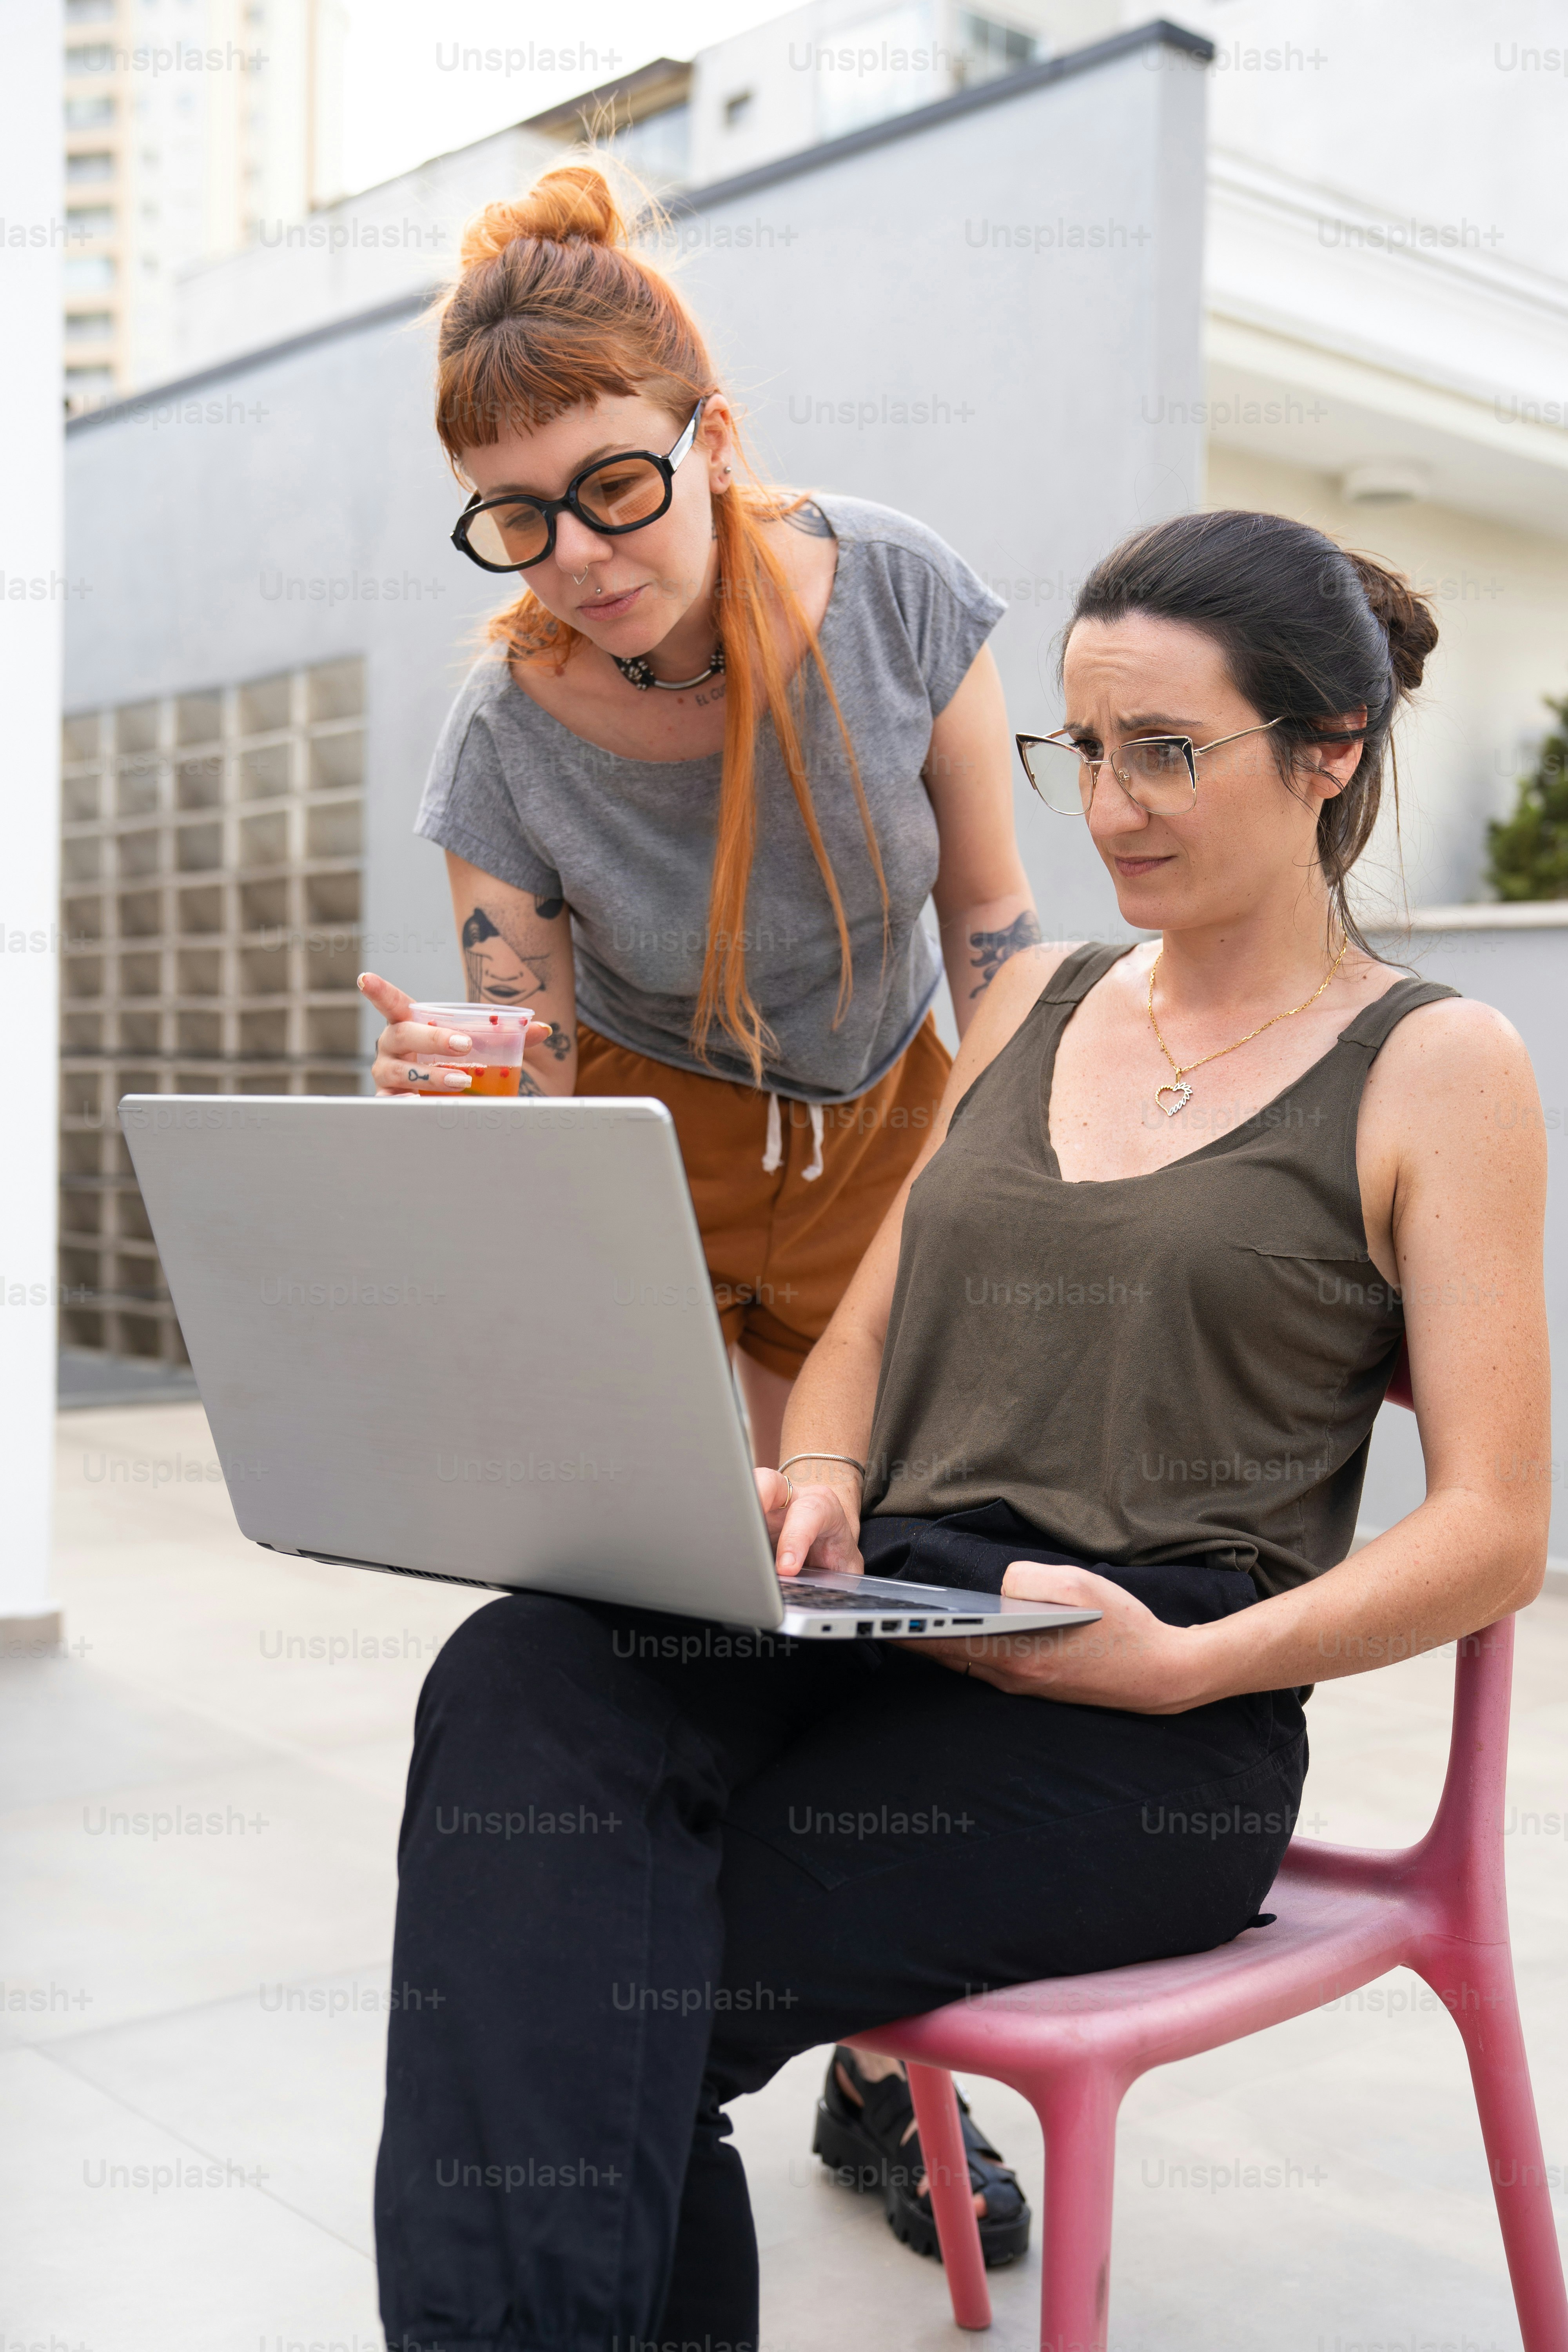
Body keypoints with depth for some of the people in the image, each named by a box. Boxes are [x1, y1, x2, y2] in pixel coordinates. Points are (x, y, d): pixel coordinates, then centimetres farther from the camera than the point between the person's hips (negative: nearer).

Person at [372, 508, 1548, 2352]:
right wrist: (819, 1484, -1)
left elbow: (1494, 1529, -2)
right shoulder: (1034, 1001, 20)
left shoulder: (1436, 1065, 3)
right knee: (520, 1682, -29)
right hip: (877, 1633, 5)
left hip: (1141, 1734, -4)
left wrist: (1193, 1661, -17)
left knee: (602, 2001, -26)